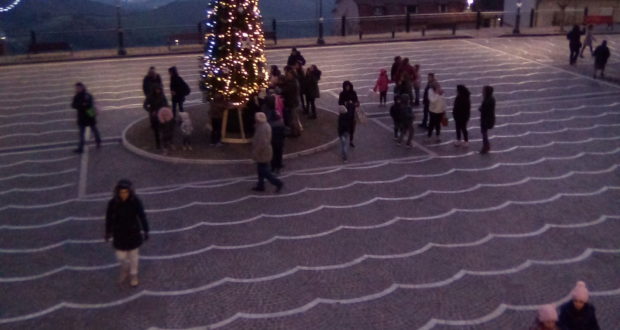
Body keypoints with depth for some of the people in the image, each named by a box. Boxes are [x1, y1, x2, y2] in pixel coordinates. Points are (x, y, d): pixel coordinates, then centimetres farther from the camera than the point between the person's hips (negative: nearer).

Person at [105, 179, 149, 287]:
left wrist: (146, 231, -3)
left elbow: (142, 216, -10)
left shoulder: (136, 201, -22)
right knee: (121, 256, 11)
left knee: (133, 255, 17)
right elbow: (109, 218, -6)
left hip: (133, 232, 0)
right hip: (119, 233, 1)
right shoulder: (113, 203, -20)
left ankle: (133, 274, 42)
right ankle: (125, 268, 46)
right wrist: (108, 232, 5)